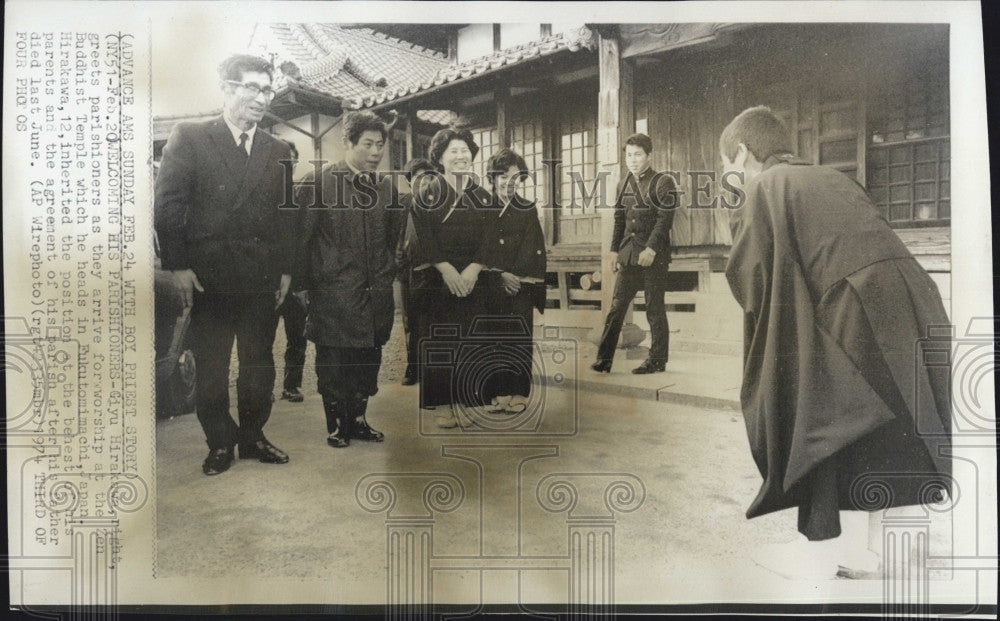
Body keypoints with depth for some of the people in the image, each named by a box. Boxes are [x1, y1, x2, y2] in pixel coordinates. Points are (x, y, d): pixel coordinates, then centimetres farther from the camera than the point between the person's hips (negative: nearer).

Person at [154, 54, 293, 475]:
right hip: (208, 279, -3)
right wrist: (178, 266, -9)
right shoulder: (189, 138, 1)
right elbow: (167, 205, -3)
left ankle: (253, 438, 26)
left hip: (263, 282, 3)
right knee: (210, 369, 7)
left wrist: (286, 270, 7)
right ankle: (220, 443, 22)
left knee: (259, 366, 11)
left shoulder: (277, 152, 12)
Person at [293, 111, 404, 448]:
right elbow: (302, 237, -4)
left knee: (369, 360, 11)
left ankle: (357, 419, 27)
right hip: (332, 293, -4)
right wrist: (303, 285, -3)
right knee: (333, 361, 5)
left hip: (375, 294, 5)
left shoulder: (386, 186, 10)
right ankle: (336, 424, 20)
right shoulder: (317, 182, -5)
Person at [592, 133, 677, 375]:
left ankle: (657, 359, 12)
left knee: (654, 309, 1)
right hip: (628, 255, 5)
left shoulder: (663, 182, -3)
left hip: (653, 255, -5)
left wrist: (651, 249, -20)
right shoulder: (624, 184, 15)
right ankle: (604, 358, 4)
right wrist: (615, 250, 10)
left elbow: (665, 219, -11)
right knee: (616, 305, 1)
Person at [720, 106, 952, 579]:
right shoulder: (830, 178, 25)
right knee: (852, 425, 18)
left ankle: (818, 549, 15)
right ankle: (855, 543, 27)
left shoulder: (765, 189, 1)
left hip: (854, 309, -8)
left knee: (814, 422, 7)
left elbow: (749, 275, -6)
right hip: (910, 304, 8)